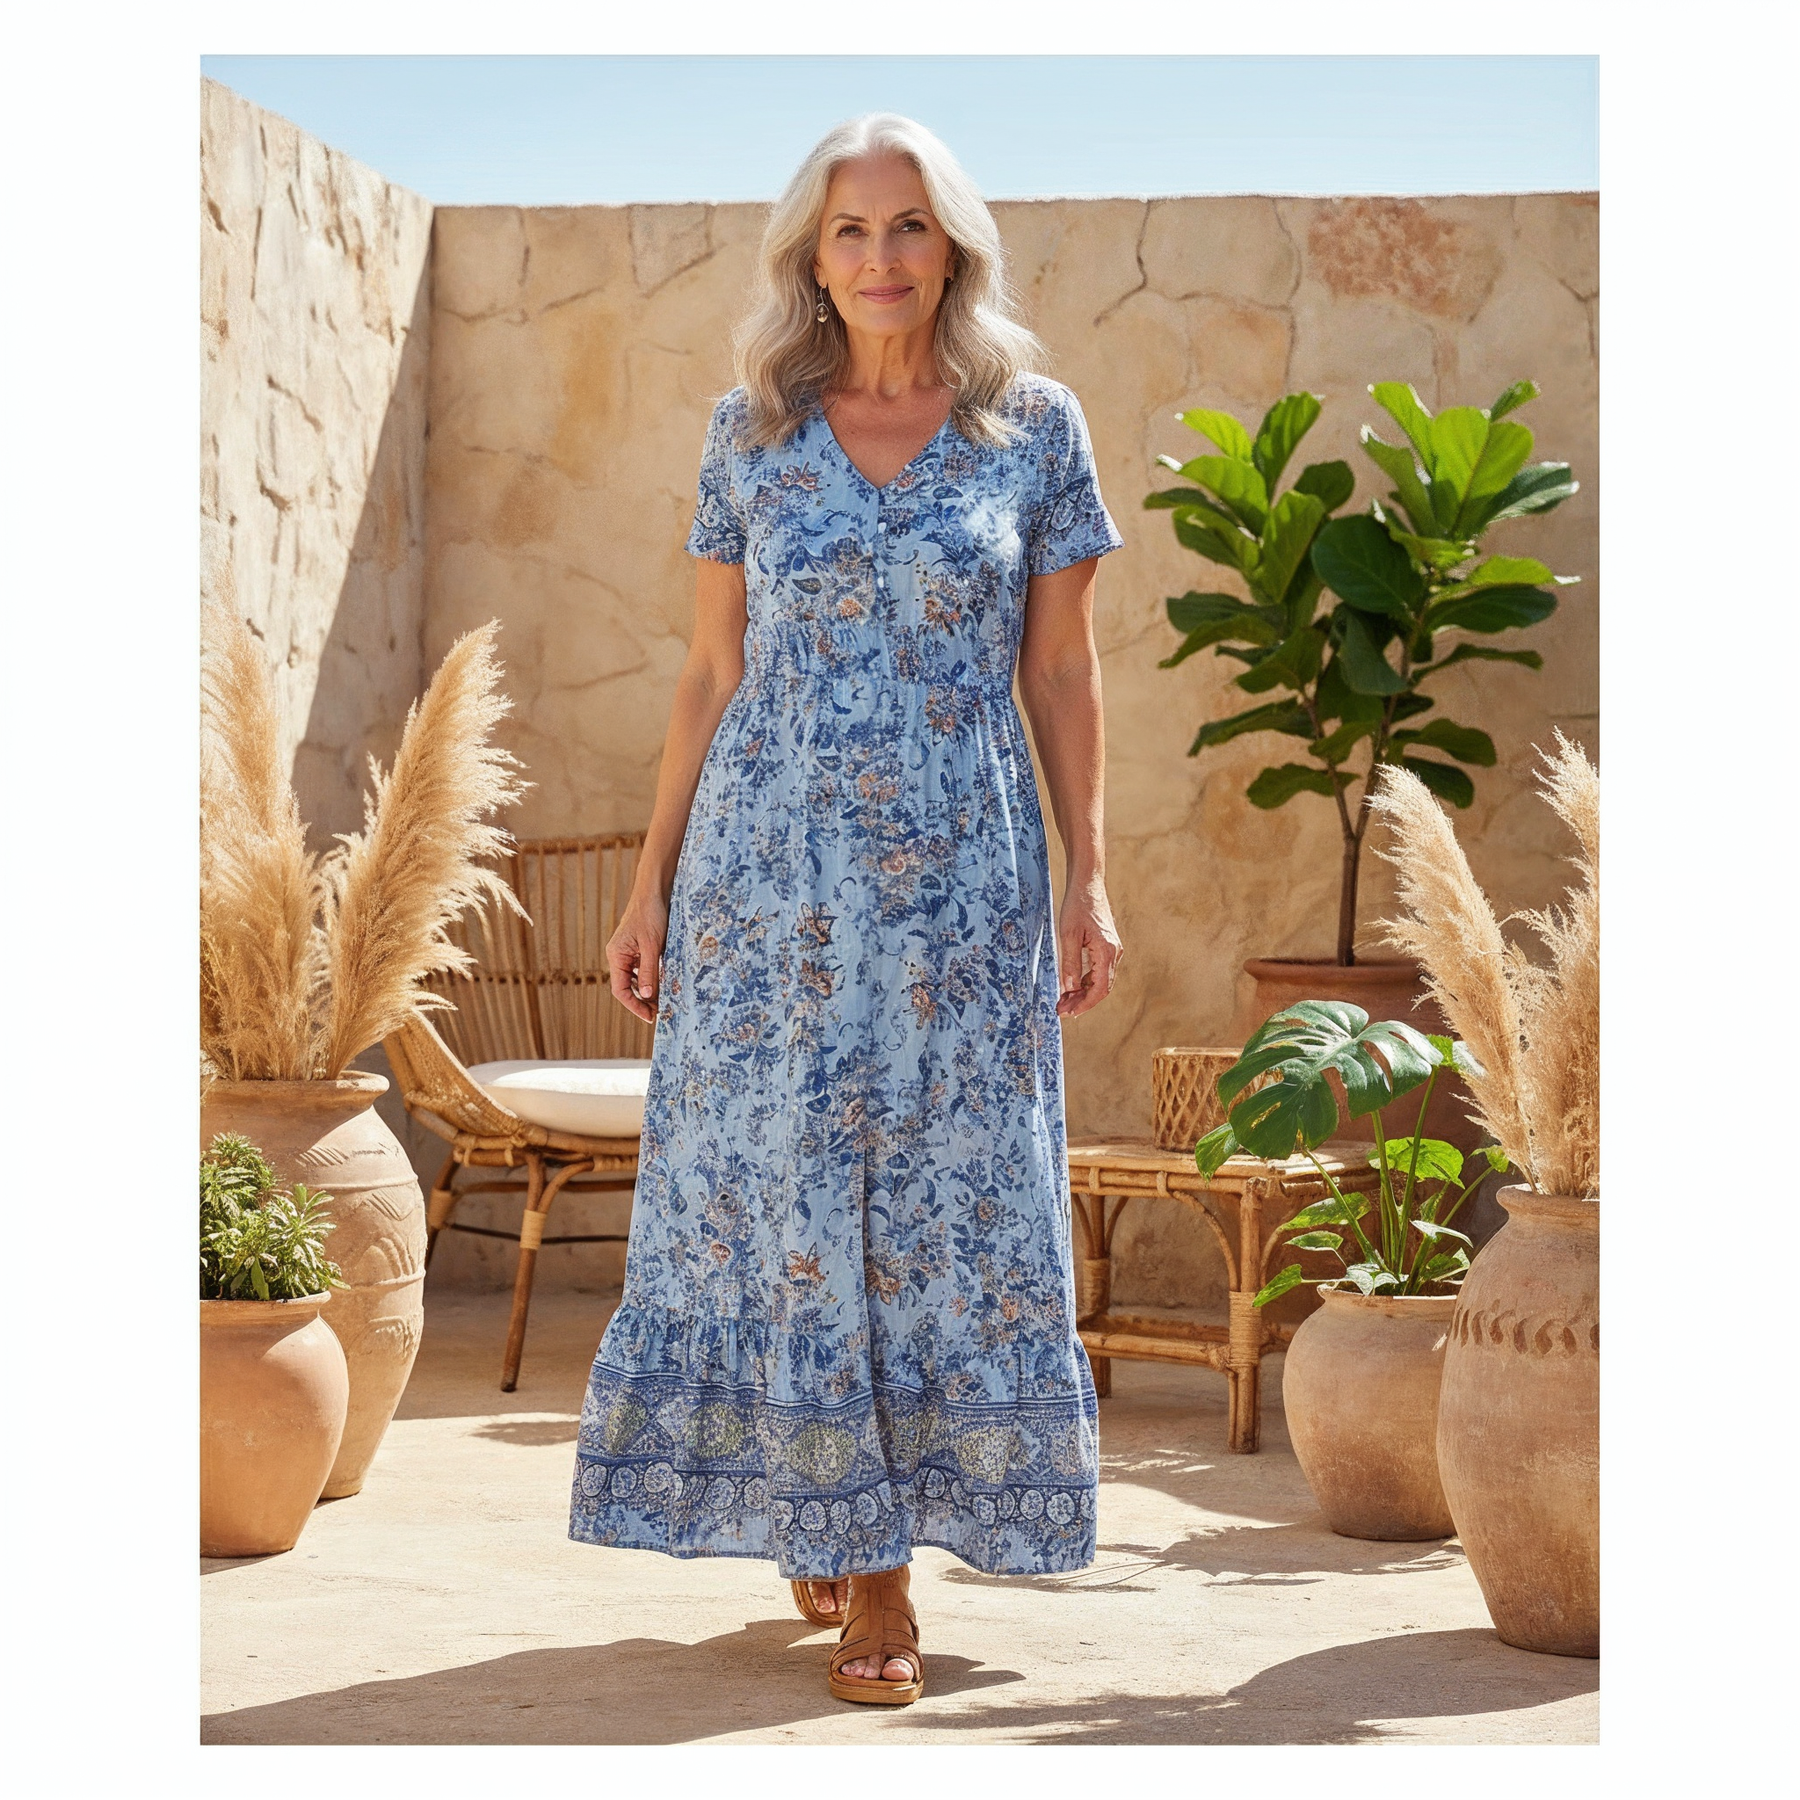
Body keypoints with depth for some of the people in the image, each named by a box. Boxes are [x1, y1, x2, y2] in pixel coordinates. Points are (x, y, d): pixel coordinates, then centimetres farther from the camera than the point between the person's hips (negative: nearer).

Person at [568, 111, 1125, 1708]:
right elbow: (714, 673, 8)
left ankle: (889, 1532, 14)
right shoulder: (753, 432, 4)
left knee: (945, 1203, 1)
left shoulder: (1036, 427, 1)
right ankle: (832, 1523, 18)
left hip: (959, 877, -1)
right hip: (767, 871, 1)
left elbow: (1062, 672, 4)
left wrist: (1089, 884, -1)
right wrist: (653, 884, 6)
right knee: (775, 1196, 2)